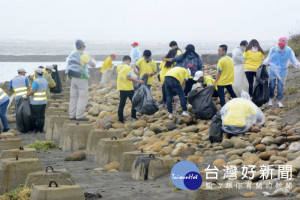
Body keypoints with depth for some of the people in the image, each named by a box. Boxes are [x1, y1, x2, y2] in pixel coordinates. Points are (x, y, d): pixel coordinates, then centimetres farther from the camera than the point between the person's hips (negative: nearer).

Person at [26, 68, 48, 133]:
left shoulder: (36, 82, -17)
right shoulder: (45, 81, 8)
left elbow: (32, 91, -19)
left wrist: (26, 95, -6)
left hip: (36, 102, -7)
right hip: (43, 101, 7)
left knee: (36, 116, 1)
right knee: (41, 116, 10)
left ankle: (36, 129, 4)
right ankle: (41, 129, 12)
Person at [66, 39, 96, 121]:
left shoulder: (72, 55, 9)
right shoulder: (83, 55, -13)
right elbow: (93, 65, -12)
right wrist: (92, 59, 8)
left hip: (73, 78, 7)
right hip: (82, 79, -7)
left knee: (74, 97, 9)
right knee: (83, 97, -3)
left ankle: (72, 115, 9)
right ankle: (79, 116, -7)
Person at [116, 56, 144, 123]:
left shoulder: (118, 67, 7)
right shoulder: (128, 67, -13)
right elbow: (129, 77, -19)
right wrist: (138, 81, -16)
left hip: (121, 88, 6)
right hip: (129, 88, -6)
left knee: (121, 104, 8)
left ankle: (120, 119, 5)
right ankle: (133, 116, 5)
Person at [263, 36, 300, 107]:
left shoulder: (289, 51, -9)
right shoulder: (273, 49, -8)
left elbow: (293, 60, -6)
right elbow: (268, 58, 2)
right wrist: (264, 63, -17)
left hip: (282, 72, 0)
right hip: (272, 71, 0)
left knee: (280, 87, 2)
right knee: (271, 86, 6)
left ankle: (279, 101, 16)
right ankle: (271, 99, 26)